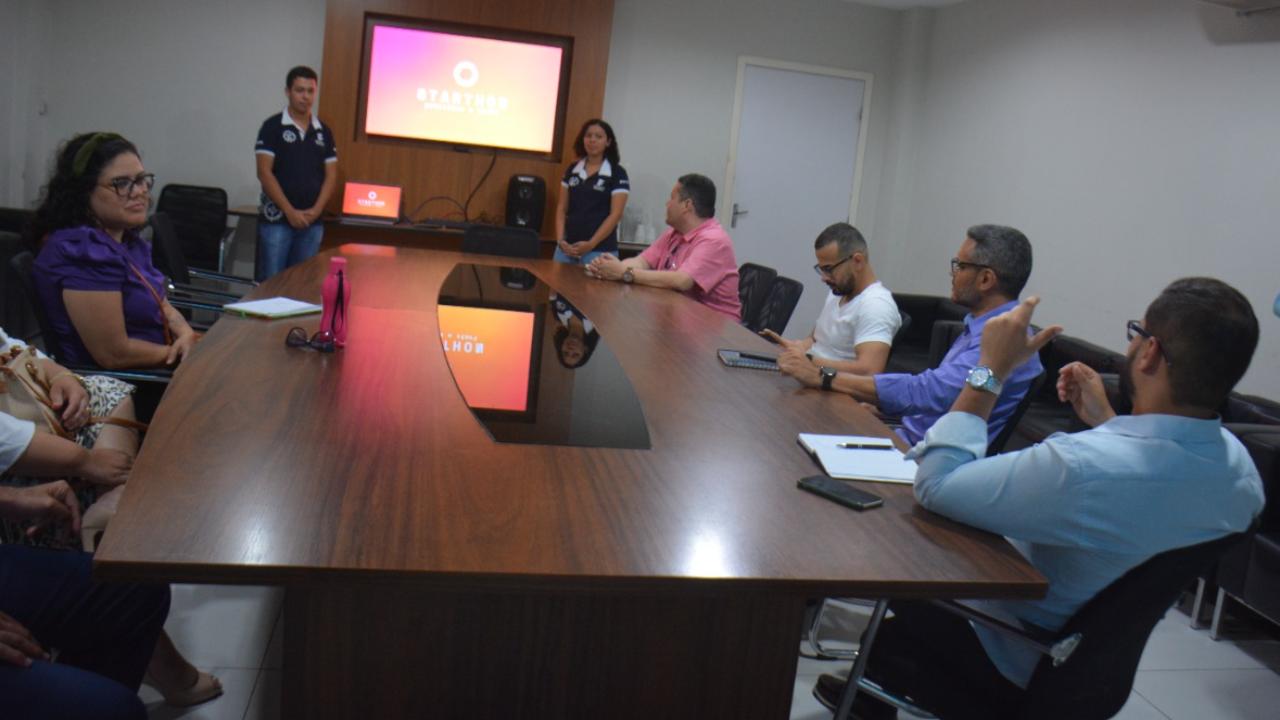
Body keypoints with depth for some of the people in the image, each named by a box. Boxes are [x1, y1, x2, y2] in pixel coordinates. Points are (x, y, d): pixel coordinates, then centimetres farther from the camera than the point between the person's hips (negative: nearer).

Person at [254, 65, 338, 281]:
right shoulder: (272, 127, -2)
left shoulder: (324, 132, 10)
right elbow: (264, 172, -8)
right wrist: (290, 211, -14)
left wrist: (316, 210, -6)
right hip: (277, 219, -4)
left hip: (312, 221, 4)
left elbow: (331, 175, 8)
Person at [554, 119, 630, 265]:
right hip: (567, 247, 4)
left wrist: (591, 244, -14)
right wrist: (560, 239, -3)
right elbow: (562, 208, 11)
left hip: (599, 250, -4)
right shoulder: (572, 170, 11)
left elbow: (615, 214, -8)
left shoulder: (617, 174, -2)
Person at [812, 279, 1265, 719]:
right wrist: (1105, 421, 8)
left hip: (1020, 666, -7)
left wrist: (991, 368, -25)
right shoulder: (1237, 462, -14)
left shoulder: (1081, 467, -40)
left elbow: (935, 484, -29)